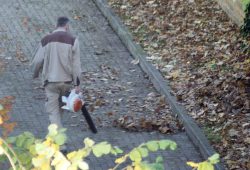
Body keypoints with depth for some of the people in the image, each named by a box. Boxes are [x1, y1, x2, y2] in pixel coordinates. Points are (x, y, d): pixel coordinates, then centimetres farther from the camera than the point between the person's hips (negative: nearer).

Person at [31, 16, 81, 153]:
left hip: (50, 81, 0)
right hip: (67, 81, 0)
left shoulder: (46, 40, 2)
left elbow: (37, 61, 3)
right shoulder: (72, 40, -3)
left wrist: (35, 74, 23)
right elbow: (76, 64, -7)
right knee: (61, 108, 19)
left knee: (53, 111, -1)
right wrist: (77, 84, -5)